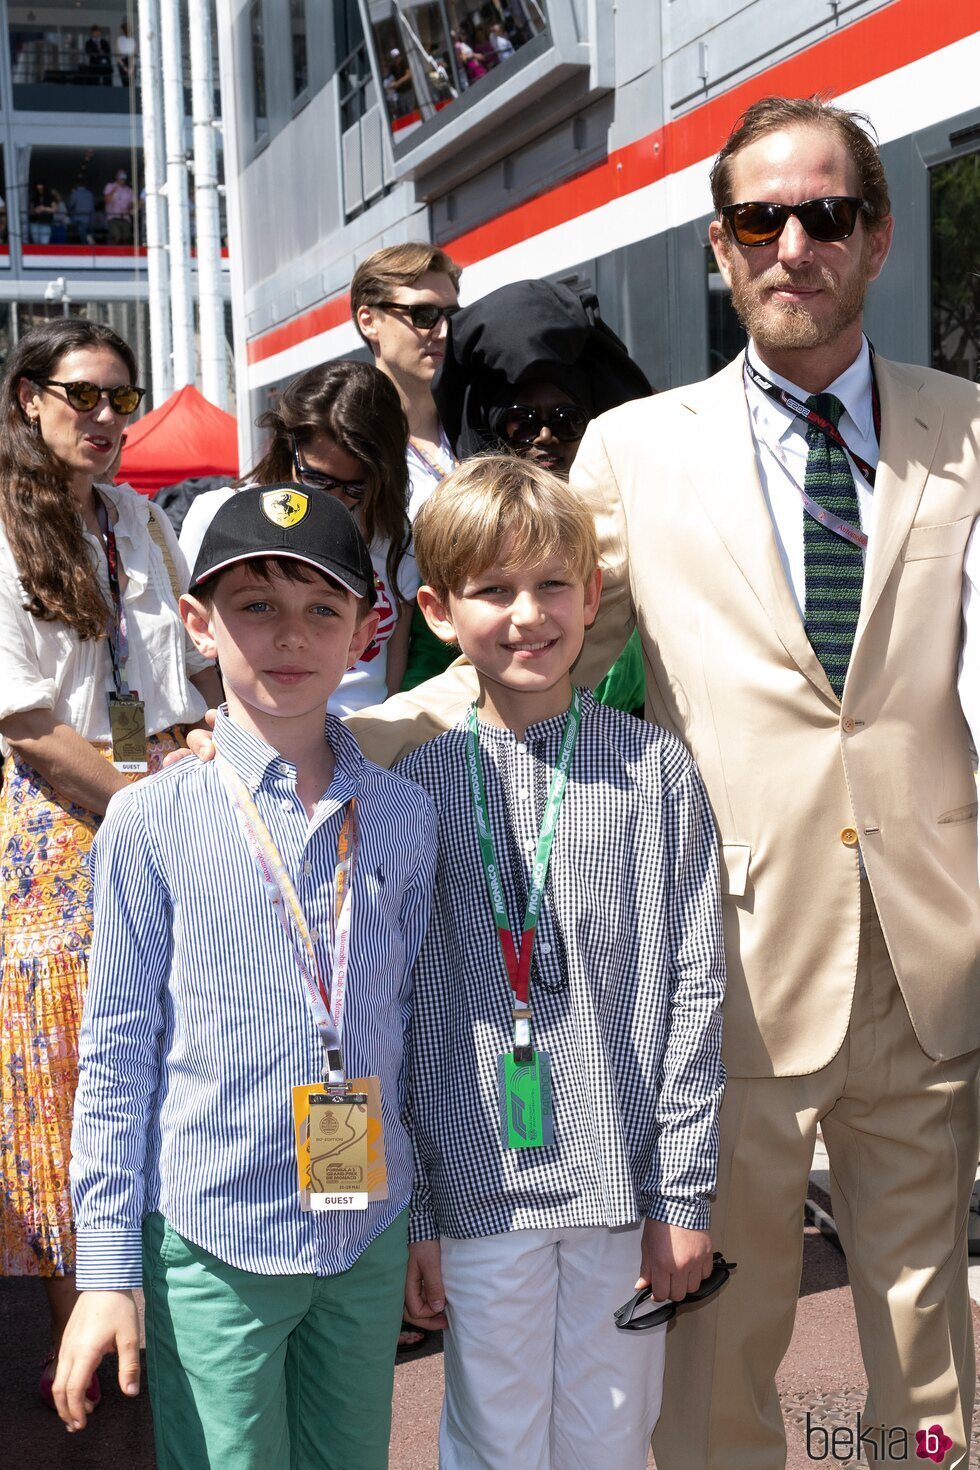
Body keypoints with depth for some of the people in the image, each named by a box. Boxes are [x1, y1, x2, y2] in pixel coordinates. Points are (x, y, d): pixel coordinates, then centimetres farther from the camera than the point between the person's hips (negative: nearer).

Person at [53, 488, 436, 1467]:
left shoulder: (404, 818, 1)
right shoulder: (151, 822, -7)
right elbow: (118, 1048, -3)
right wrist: (107, 1268, -2)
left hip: (369, 1235, 3)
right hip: (210, 1245, -3)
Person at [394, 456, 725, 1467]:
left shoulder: (656, 770, -2)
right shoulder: (416, 787, -3)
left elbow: (692, 991, 0)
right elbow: (396, 1016, 0)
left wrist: (683, 1194, -2)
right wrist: (410, 1215, 0)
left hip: (624, 1184, 1)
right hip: (480, 1189, 0)